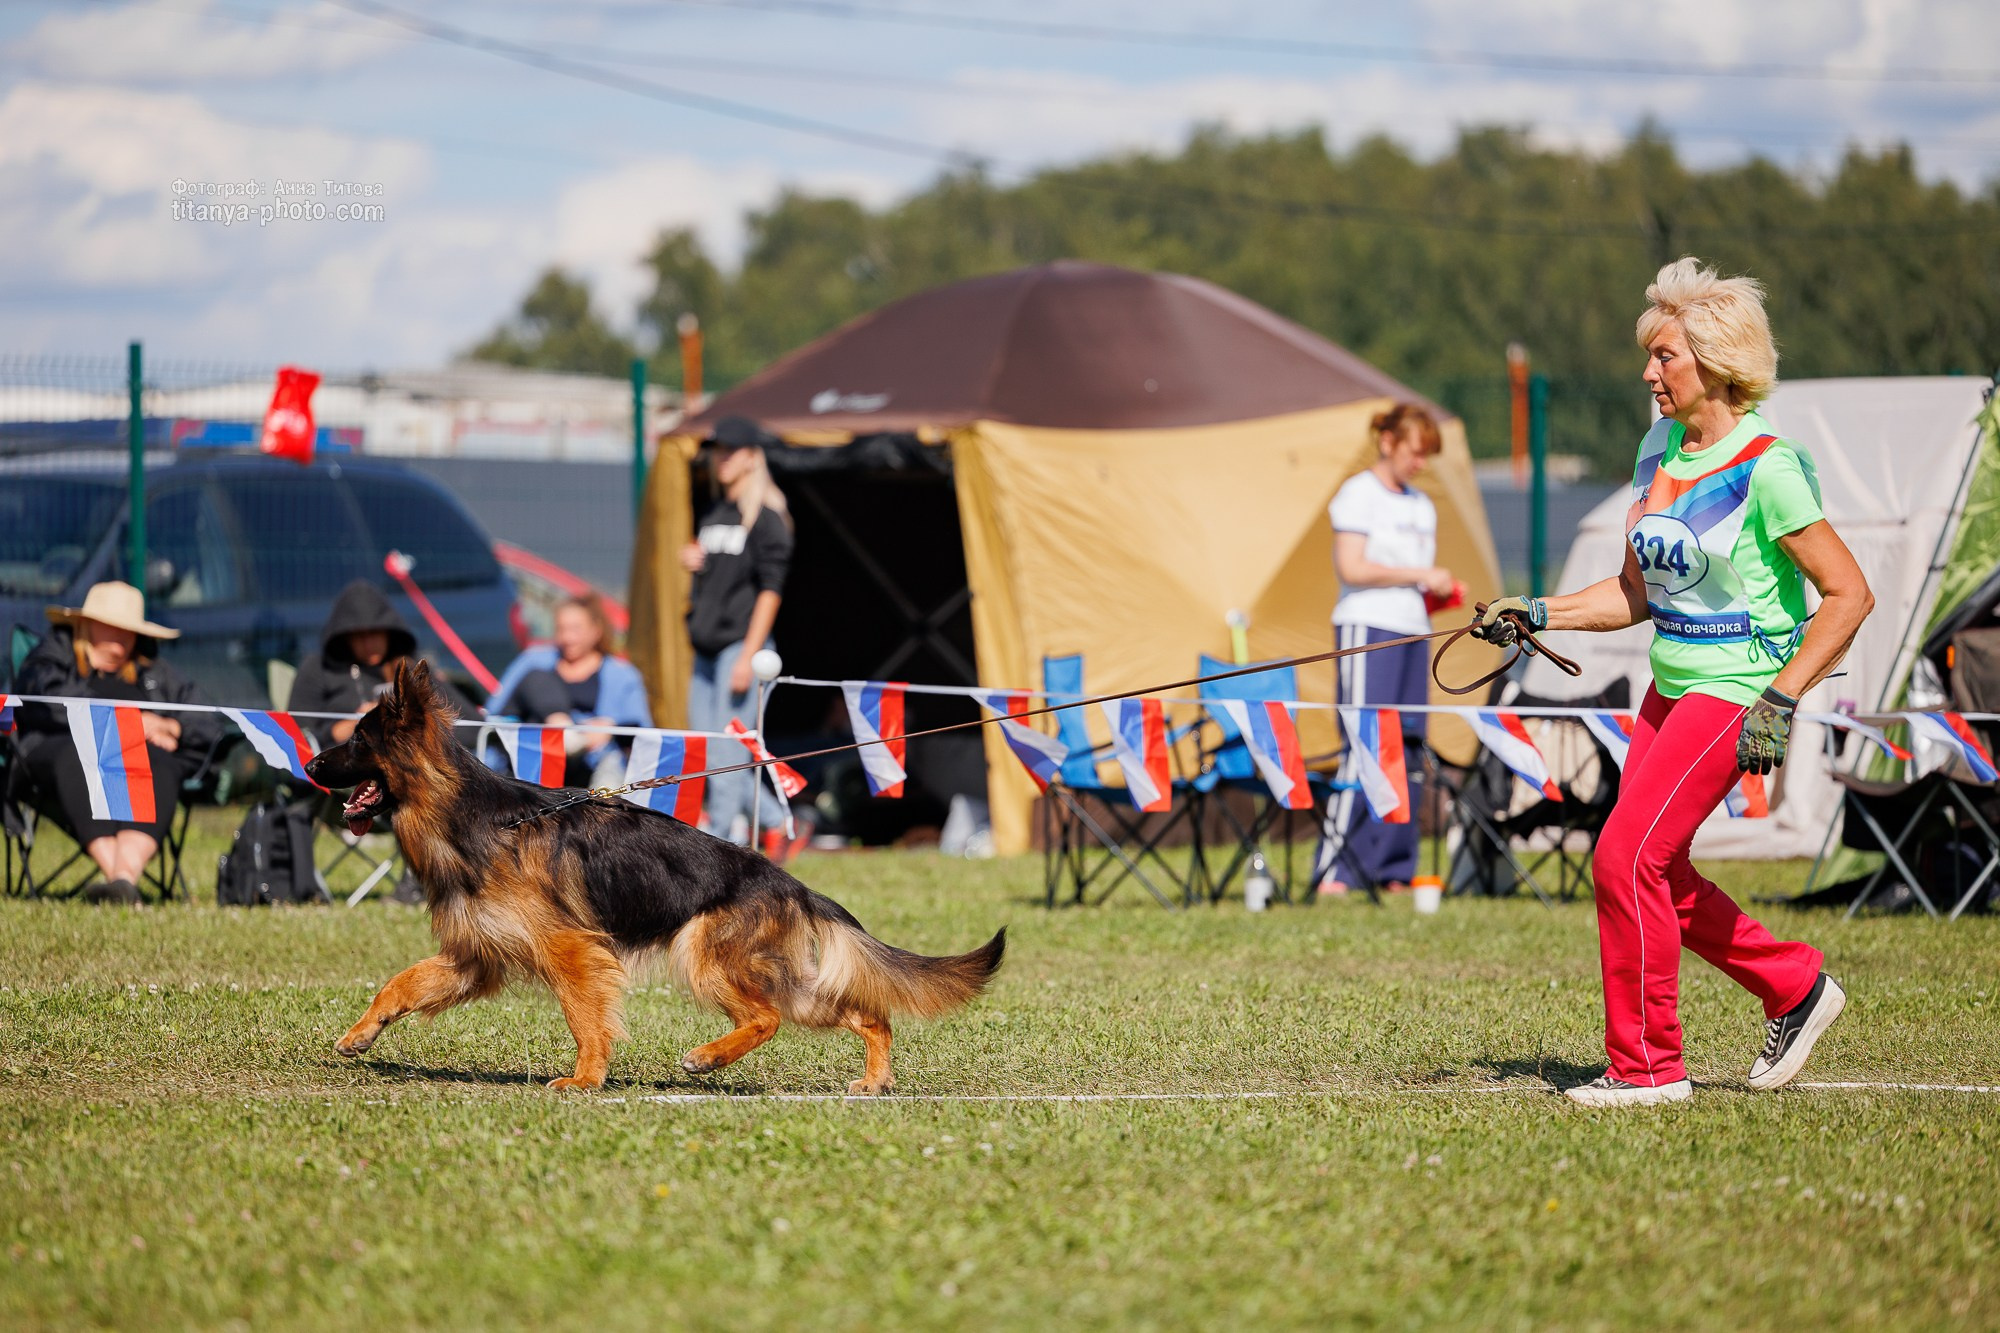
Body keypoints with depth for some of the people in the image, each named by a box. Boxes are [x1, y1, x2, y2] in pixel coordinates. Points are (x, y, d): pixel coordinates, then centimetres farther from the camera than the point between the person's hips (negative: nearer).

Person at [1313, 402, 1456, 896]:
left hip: (1413, 631, 8)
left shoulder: (1421, 505, 20)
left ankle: (1393, 871, 6)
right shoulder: (1359, 494, -3)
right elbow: (1352, 568, -13)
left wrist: (1439, 591, 4)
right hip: (1367, 629, -8)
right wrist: (1420, 576, -12)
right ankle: (1331, 871, -16)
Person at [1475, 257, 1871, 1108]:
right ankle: (1796, 988, 26)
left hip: (1734, 692, -9)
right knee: (1654, 872, 8)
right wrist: (1537, 616, 3)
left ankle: (1647, 1064, -3)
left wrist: (1781, 700, -21)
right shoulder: (1660, 449, 9)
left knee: (1627, 856, -13)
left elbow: (1849, 594, -16)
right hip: (1670, 687, 9)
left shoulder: (1766, 468, -16)